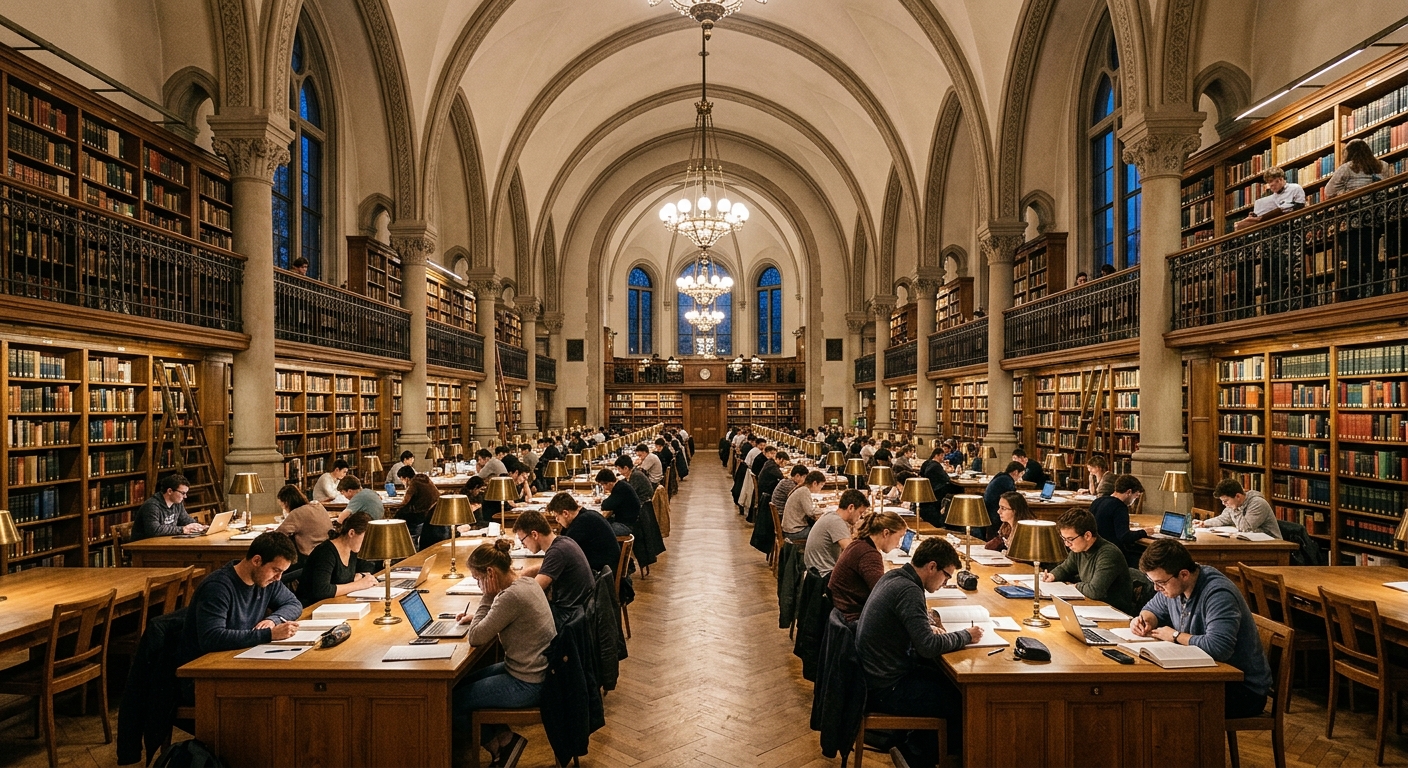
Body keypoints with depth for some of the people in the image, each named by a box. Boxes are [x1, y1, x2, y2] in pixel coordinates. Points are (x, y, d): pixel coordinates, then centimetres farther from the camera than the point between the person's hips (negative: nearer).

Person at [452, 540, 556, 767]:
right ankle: (503, 739, 18)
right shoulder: (527, 582, 1)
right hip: (535, 670, 10)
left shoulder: (511, 596, -27)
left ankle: (502, 741, 13)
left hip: (526, 685, -10)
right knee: (462, 683, 19)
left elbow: (476, 638, -20)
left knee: (451, 702, 0)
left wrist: (488, 597, -15)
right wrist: (476, 616, 5)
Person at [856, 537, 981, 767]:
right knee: (963, 700, 0)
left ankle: (914, 745, 26)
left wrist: (929, 625, 3)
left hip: (875, 673, 9)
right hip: (885, 689, -9)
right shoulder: (908, 590, -24)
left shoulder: (893, 576, 4)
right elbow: (928, 646, -27)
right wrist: (966, 636, -12)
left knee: (950, 681, 18)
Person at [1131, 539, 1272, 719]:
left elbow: (1218, 647, -38)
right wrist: (1144, 619, -2)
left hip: (1244, 689, -8)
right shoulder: (1173, 585, 1)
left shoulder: (1219, 594, -25)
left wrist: (1176, 636, -22)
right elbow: (1154, 608, 22)